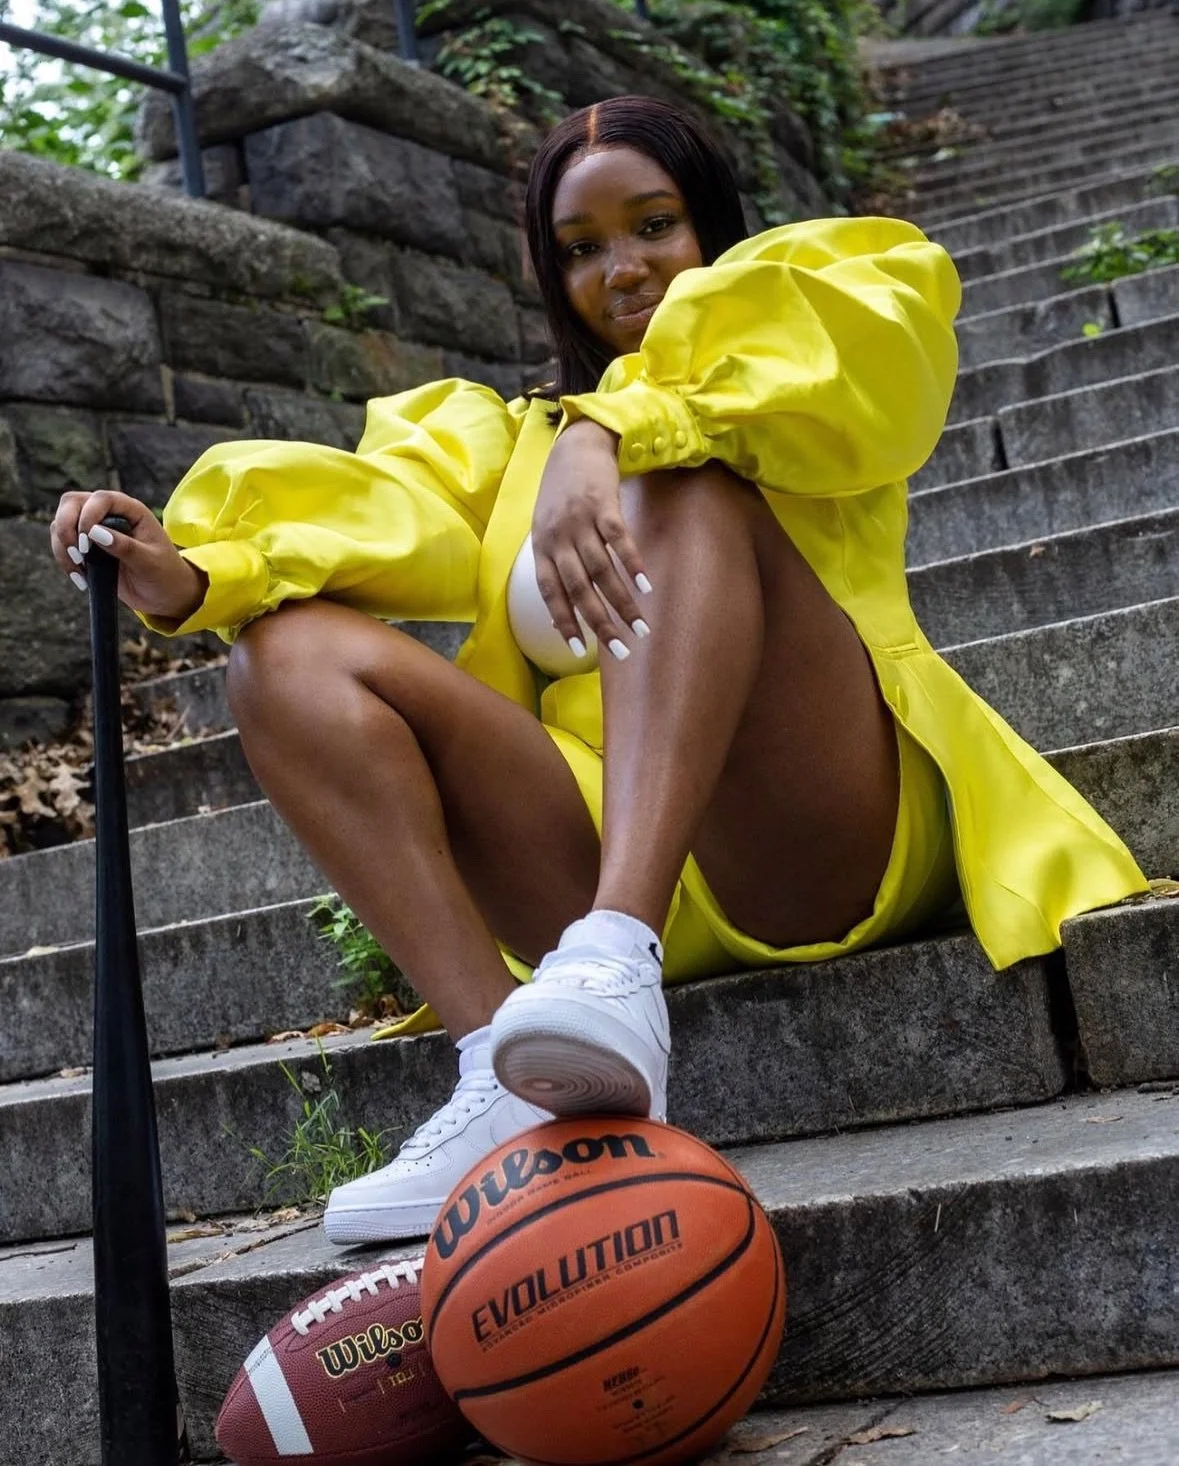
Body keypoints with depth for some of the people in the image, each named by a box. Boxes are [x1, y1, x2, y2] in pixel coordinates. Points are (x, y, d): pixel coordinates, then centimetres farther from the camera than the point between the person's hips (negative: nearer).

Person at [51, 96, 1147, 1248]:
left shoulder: (802, 345, 21)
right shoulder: (517, 435, 28)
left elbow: (876, 337, -6)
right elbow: (390, 517, 6)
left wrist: (608, 433, -23)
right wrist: (190, 576, -15)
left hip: (830, 844, -3)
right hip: (610, 864, 3)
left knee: (681, 470, -22)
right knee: (289, 652, -12)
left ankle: (617, 964, -45)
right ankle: (510, 1076, -32)